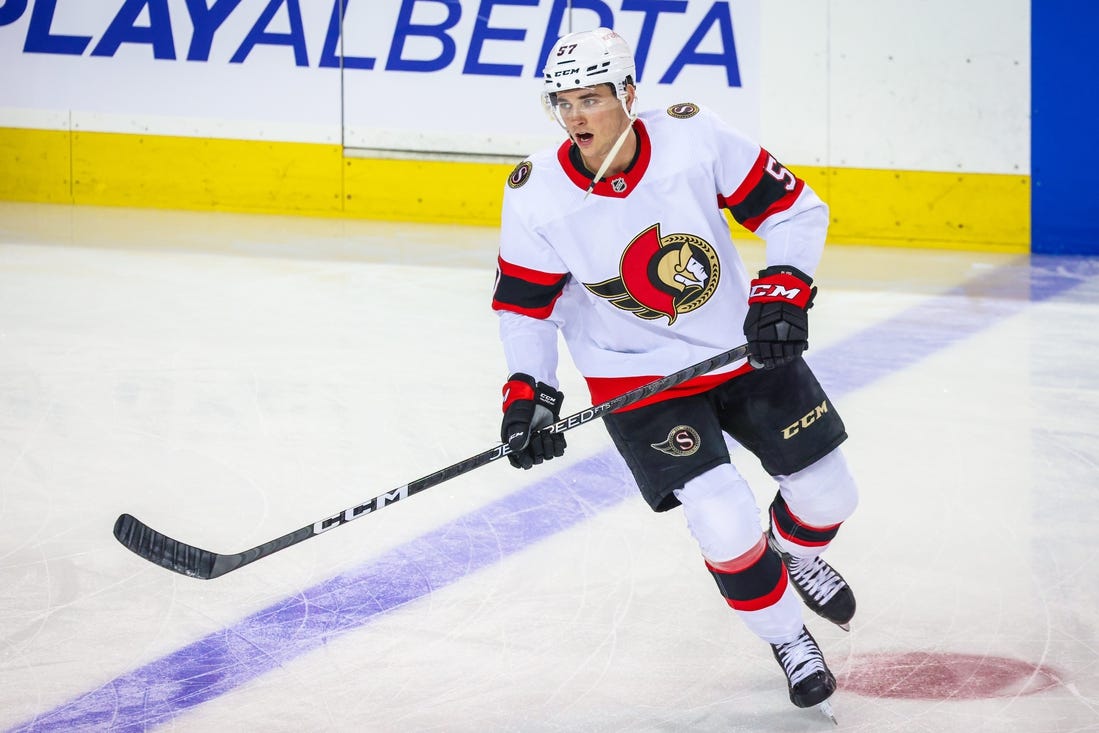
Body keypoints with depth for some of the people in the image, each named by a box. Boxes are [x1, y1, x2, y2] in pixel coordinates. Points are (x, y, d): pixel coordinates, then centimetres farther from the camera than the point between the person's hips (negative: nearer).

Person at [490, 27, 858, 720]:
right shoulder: (538, 194, -18)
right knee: (727, 526, -15)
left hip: (743, 346, 2)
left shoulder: (694, 137, -20)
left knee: (827, 492, 9)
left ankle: (797, 555, 46)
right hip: (639, 376, -2)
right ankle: (785, 636, 14)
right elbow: (524, 302, -4)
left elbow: (796, 209, -10)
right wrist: (528, 393, -14)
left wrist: (783, 292, -21)